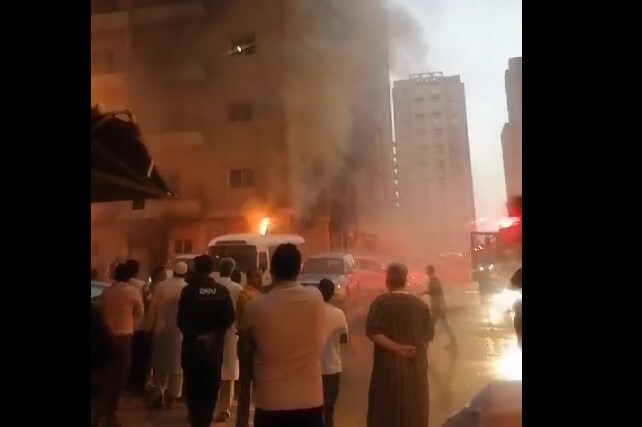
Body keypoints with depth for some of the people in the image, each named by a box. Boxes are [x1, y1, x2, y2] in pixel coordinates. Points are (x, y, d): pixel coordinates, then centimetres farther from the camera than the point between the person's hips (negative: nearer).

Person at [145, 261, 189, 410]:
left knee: (160, 362, 16)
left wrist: (149, 327, 10)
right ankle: (172, 397, 11)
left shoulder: (160, 285, -3)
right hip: (179, 330, -2)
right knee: (176, 364, 8)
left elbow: (152, 308, 0)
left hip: (161, 329, 3)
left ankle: (159, 395, 19)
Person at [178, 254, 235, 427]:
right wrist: (215, 334, -2)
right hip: (214, 345, 2)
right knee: (211, 387, 14)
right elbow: (229, 317, -7)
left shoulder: (188, 290, -10)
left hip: (193, 345, -2)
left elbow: (181, 320, -13)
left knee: (192, 385, 12)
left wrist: (193, 335, -6)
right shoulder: (222, 291, -4)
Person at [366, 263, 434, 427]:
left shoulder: (381, 303, -10)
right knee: (413, 413, 16)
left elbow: (373, 333, -20)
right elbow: (428, 335, 6)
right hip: (416, 367, 3)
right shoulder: (421, 305, 0)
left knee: (385, 412, 10)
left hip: (389, 367, -3)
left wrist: (396, 348, -16)